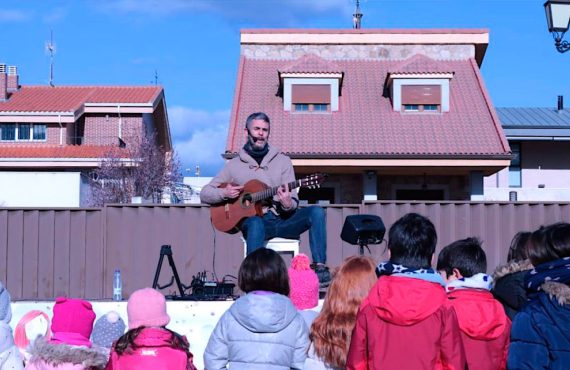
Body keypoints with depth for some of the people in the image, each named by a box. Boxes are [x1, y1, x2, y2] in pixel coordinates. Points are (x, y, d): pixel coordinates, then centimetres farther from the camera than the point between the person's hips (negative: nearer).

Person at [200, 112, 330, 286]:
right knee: (256, 223, -39)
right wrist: (224, 193, -7)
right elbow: (204, 194, 14)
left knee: (316, 212, -24)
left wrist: (288, 204, -18)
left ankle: (320, 268, -29)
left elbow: (293, 201, 8)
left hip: (282, 219, 2)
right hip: (254, 220, -2)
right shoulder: (234, 164, 12)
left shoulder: (282, 161, 14)